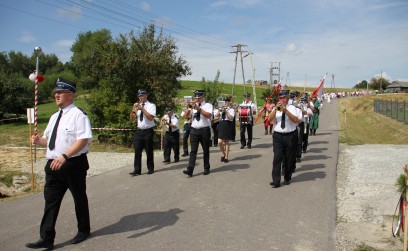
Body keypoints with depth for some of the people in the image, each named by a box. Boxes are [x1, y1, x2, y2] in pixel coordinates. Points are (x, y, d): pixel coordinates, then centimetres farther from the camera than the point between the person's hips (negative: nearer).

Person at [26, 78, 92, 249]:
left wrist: (64, 156, -31)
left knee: (79, 198, 11)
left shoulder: (78, 115, -12)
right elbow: (49, 139, 22)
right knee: (51, 200, 6)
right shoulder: (54, 117, 13)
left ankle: (83, 230, 31)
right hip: (54, 164, 7)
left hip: (73, 164, -7)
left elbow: (83, 139, -23)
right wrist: (39, 141, -1)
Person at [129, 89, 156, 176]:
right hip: (139, 131, 5)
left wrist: (142, 109, -19)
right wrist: (133, 109, -7)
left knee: (149, 151, 4)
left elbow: (151, 117, -18)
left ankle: (150, 169, 17)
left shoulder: (151, 105, -3)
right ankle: (137, 170, 1)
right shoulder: (137, 106, 12)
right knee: (137, 151, -1)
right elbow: (132, 119, 8)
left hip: (148, 131, -4)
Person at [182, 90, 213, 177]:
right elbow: (186, 116, 4)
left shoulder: (207, 105, 1)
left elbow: (208, 115, -18)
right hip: (194, 130, 3)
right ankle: (190, 170, -12)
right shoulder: (193, 105, 13)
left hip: (204, 130, -2)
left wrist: (199, 109, -27)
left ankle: (206, 169, 19)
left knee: (206, 150, 7)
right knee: (193, 150, -5)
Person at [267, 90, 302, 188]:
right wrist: (276, 109, -17)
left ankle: (287, 178, 26)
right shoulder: (276, 108, 9)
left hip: (290, 136, -1)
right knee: (277, 158, -7)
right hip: (278, 136, 1)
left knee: (289, 158, 8)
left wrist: (285, 110, -20)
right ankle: (276, 181, -7)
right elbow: (269, 119, -5)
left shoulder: (292, 108, 1)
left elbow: (296, 120, -14)